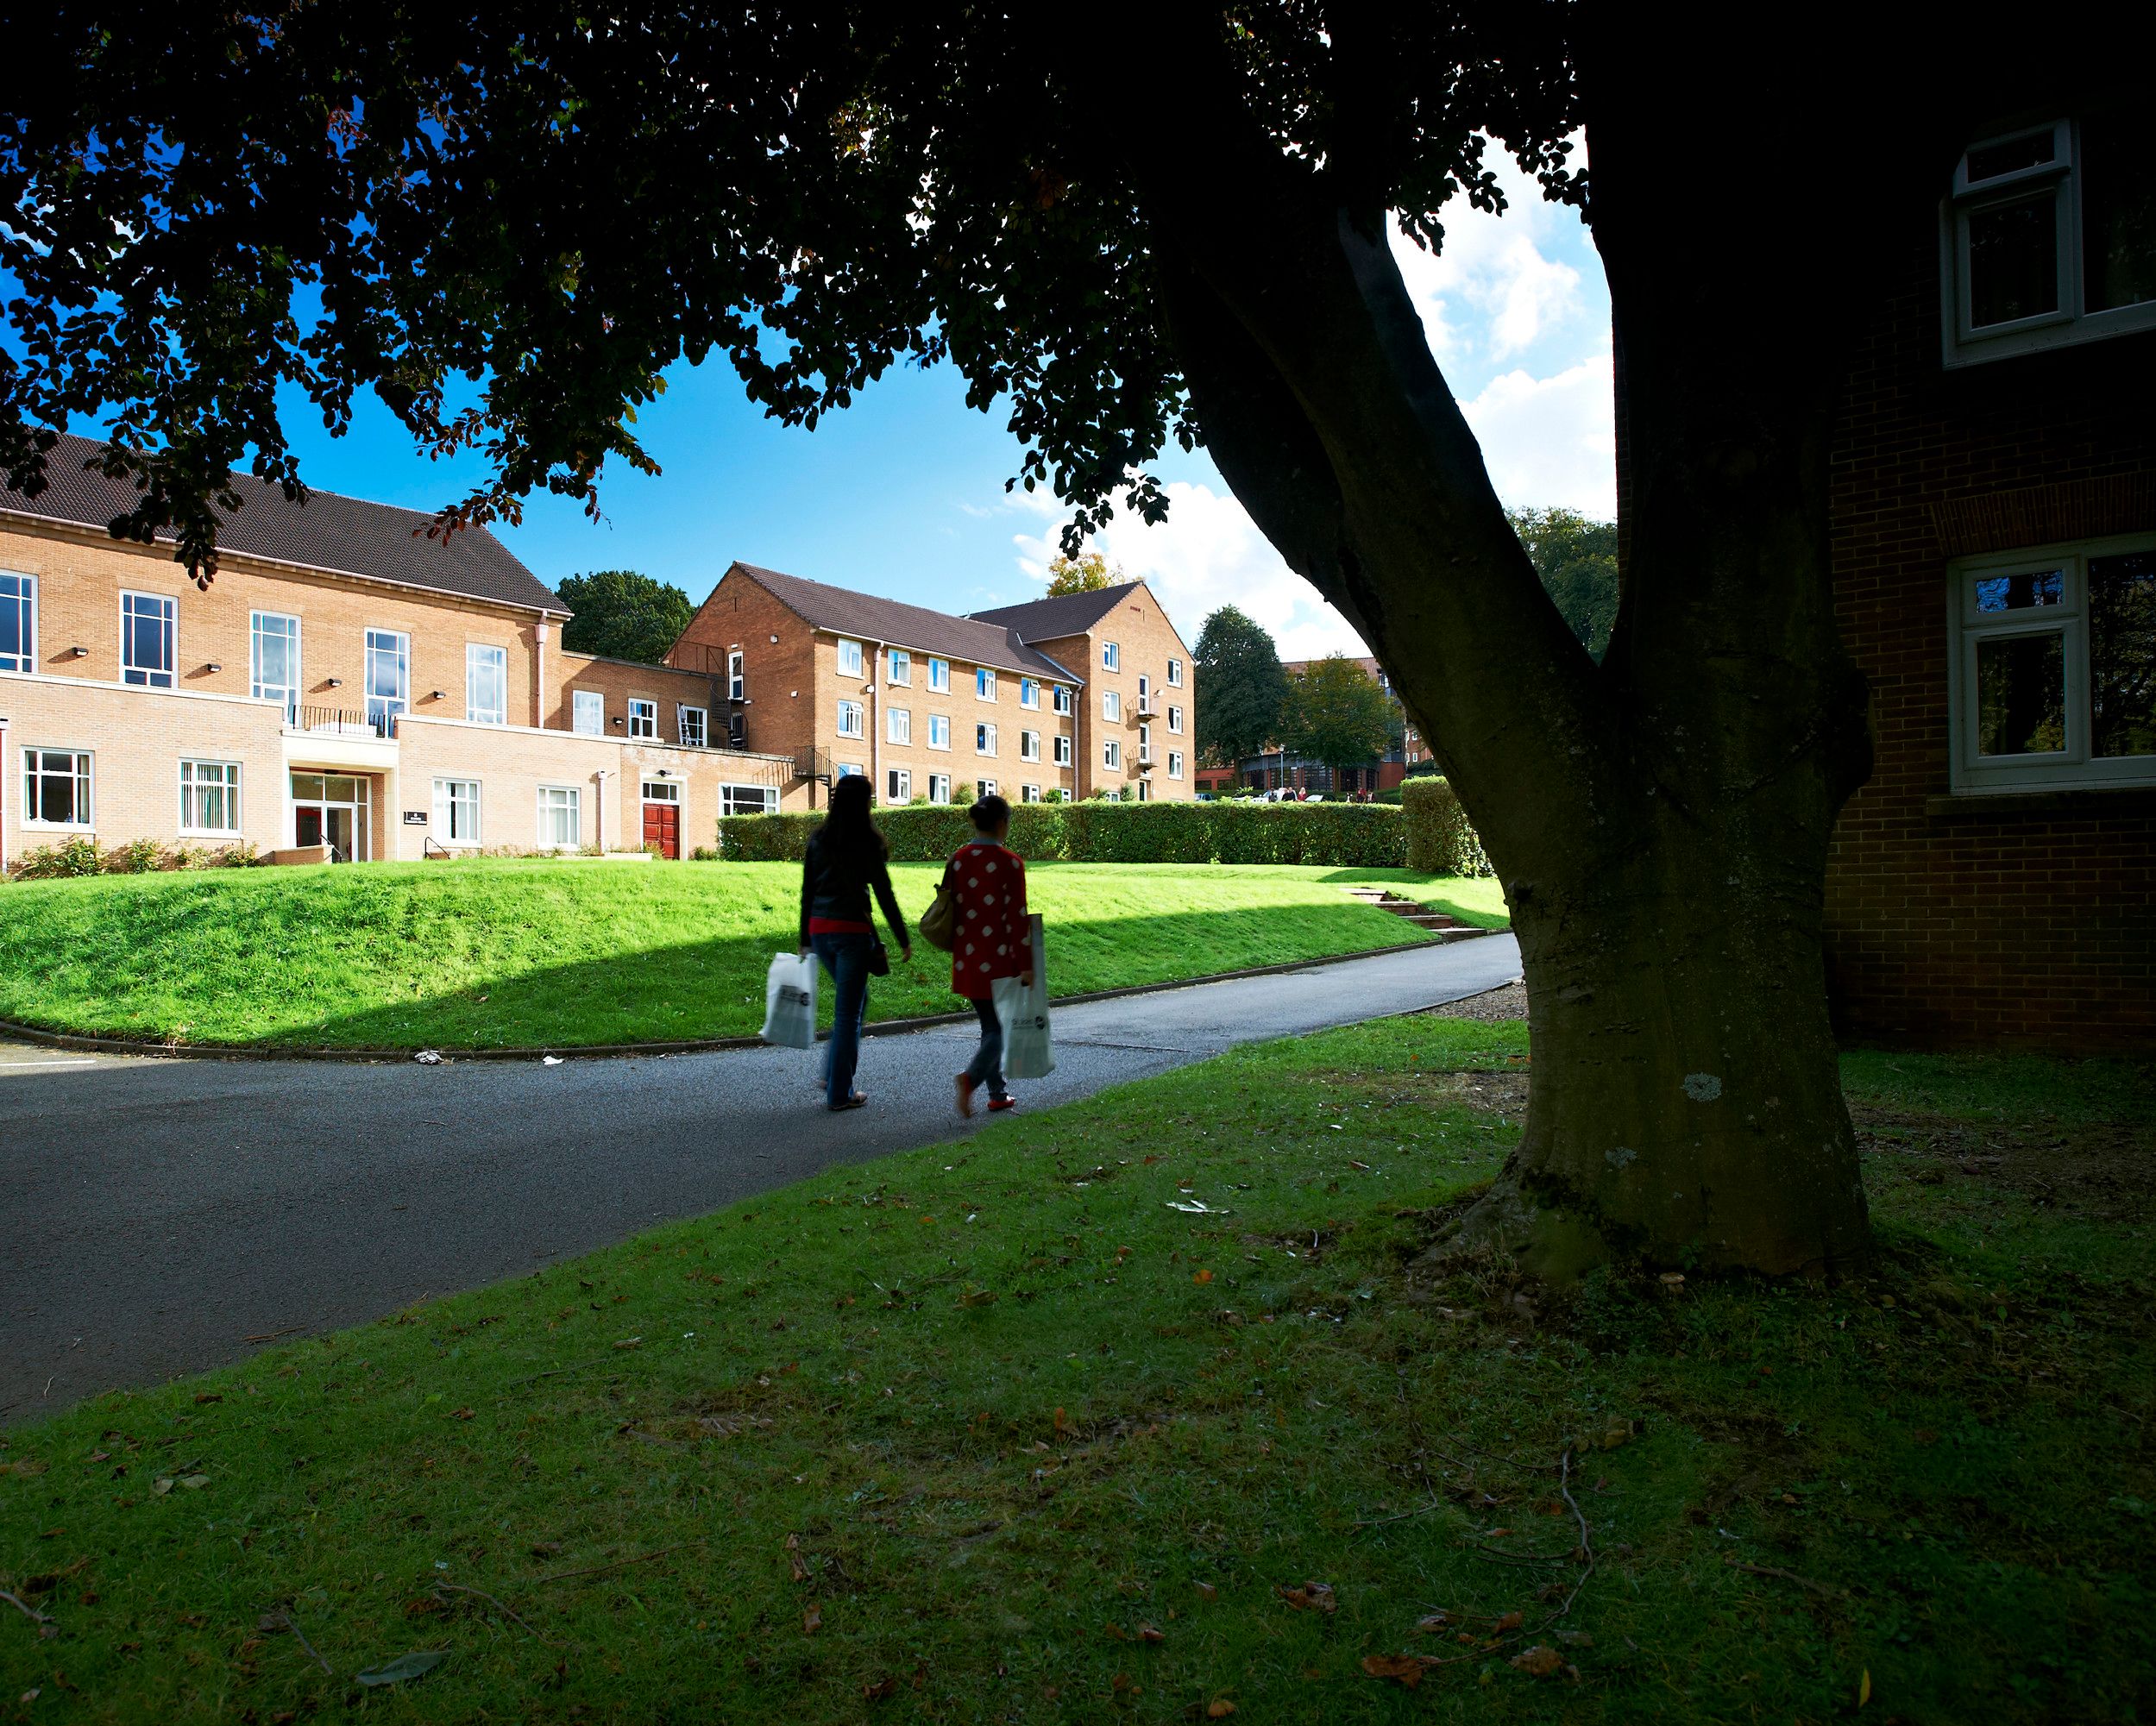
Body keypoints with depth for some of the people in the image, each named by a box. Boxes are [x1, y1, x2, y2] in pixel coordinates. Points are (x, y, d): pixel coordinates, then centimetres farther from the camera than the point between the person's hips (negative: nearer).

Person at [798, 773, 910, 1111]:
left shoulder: (818, 839, 7)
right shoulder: (867, 842, -9)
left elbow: (807, 892, 10)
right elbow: (884, 895, -8)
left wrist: (805, 939, 16)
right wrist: (903, 940, -1)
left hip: (819, 930, 6)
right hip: (852, 931, -6)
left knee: (854, 998, 24)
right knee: (848, 1009, 3)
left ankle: (833, 1073, 22)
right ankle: (839, 1093, 9)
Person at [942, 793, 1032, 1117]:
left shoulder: (957, 859, 4)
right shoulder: (1009, 862, -11)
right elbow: (1017, 917, -12)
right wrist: (1026, 965, -8)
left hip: (967, 959, 5)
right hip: (1000, 959, -5)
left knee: (989, 1025, 18)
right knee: (1000, 1026, 5)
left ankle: (998, 1093, 23)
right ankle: (972, 1077, -19)